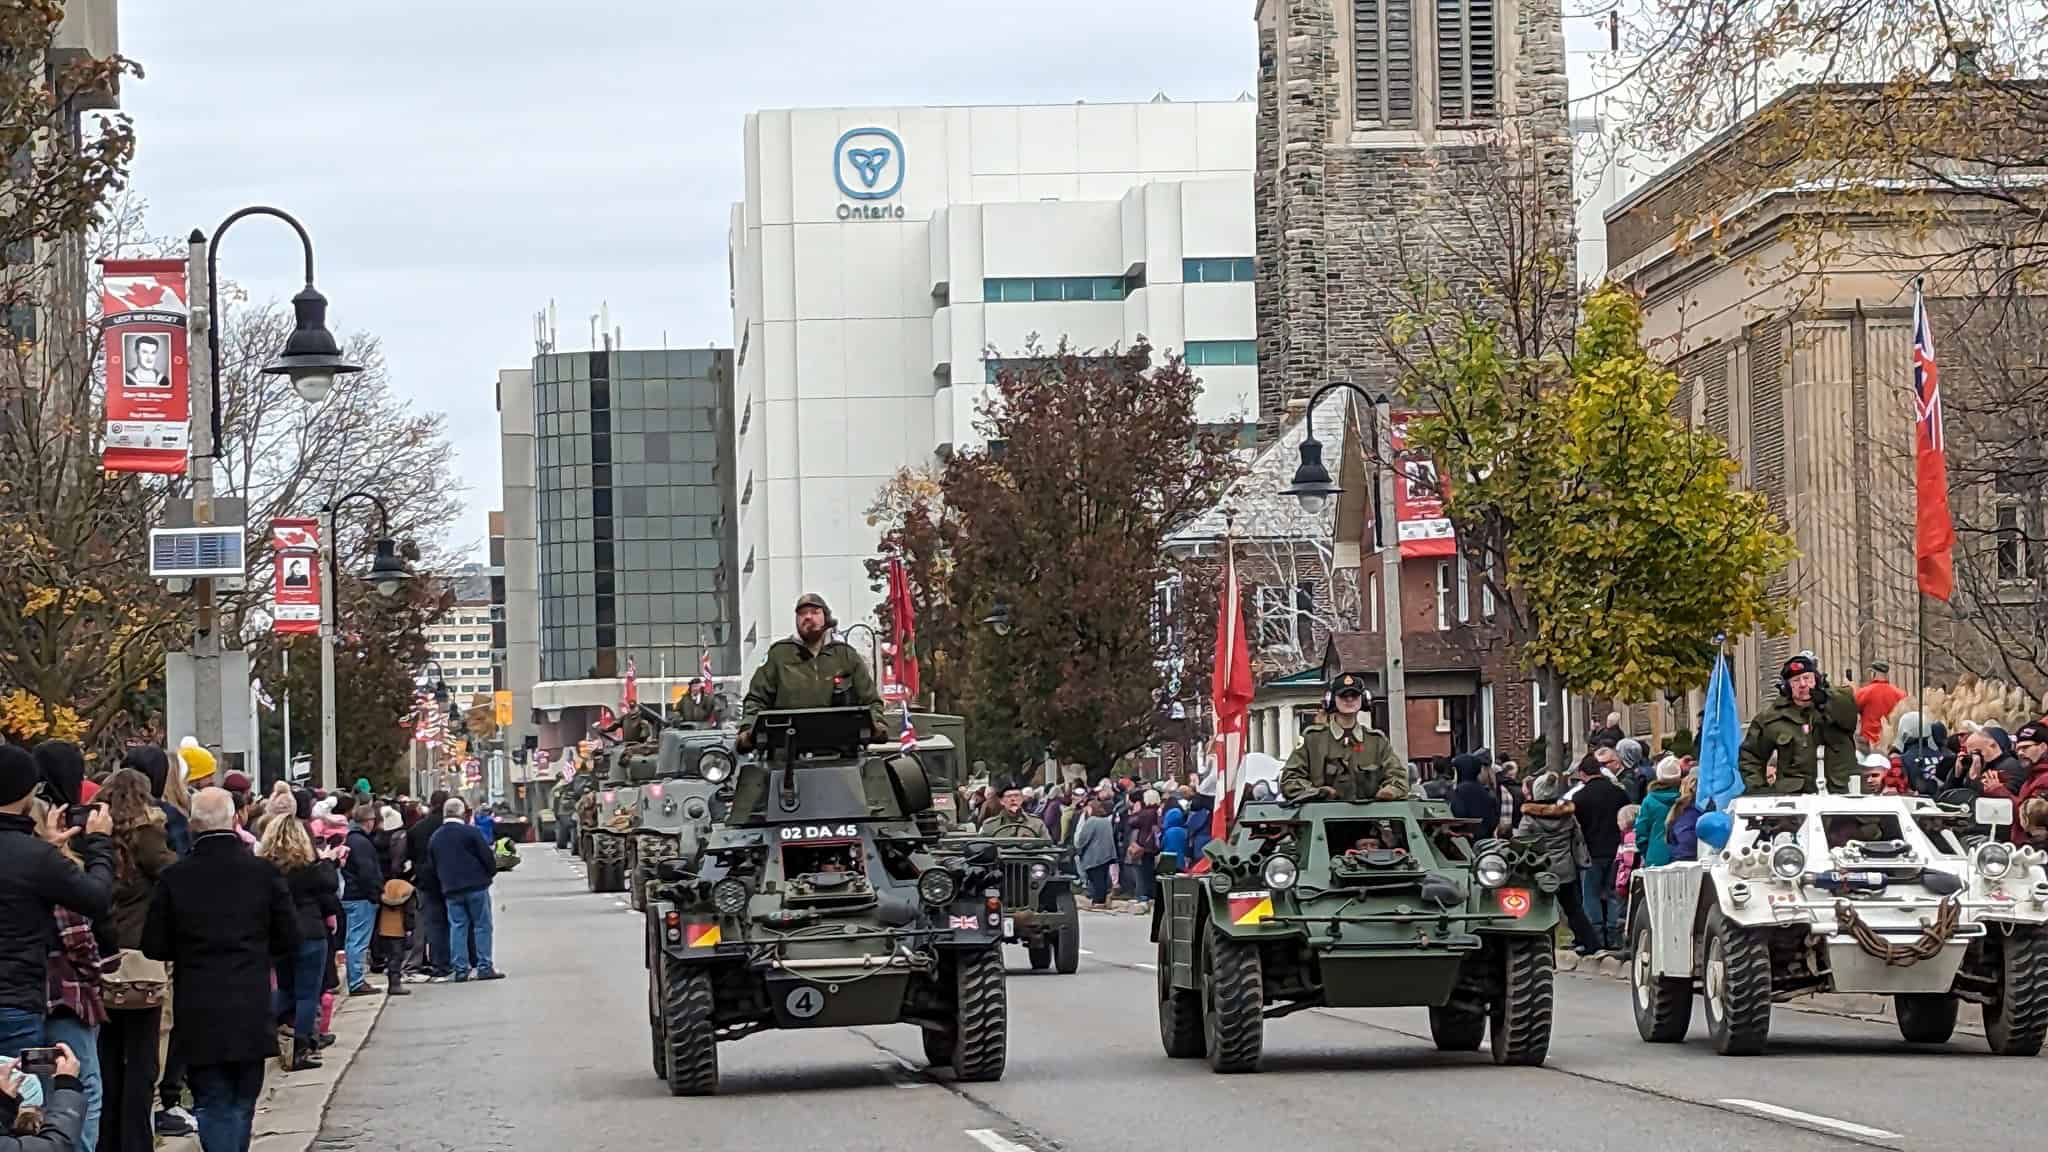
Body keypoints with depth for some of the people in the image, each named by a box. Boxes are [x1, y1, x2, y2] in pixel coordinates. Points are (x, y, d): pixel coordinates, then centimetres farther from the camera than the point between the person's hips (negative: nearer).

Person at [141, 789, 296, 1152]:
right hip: (251, 1013, 1)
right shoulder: (264, 872, -5)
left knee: (213, 1107, 3)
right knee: (242, 1105, 15)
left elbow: (154, 947, -2)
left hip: (200, 1016, -1)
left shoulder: (175, 877, -7)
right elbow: (289, 942, 1)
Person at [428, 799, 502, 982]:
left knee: (457, 927, 7)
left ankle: (459, 969, 3)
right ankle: (484, 966, -2)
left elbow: (433, 865, 13)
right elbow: (487, 857, -8)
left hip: (450, 889, 5)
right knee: (482, 926, 1)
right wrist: (491, 872, 11)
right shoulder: (470, 832, -9)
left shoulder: (435, 837, 8)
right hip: (476, 885, -5)